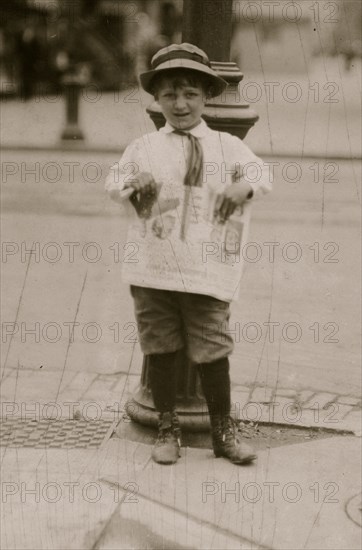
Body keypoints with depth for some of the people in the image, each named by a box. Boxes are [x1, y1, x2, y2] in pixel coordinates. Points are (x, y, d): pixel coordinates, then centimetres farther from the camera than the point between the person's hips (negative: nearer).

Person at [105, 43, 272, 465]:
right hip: (151, 271, 1)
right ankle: (167, 430, 23)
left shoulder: (226, 146, 7)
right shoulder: (143, 148, 8)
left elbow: (260, 174, 3)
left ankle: (223, 431, 19)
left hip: (206, 271, -1)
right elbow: (113, 180, 4)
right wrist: (132, 184, -17)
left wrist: (244, 186, -18)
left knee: (213, 352, 2)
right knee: (160, 350, 8)